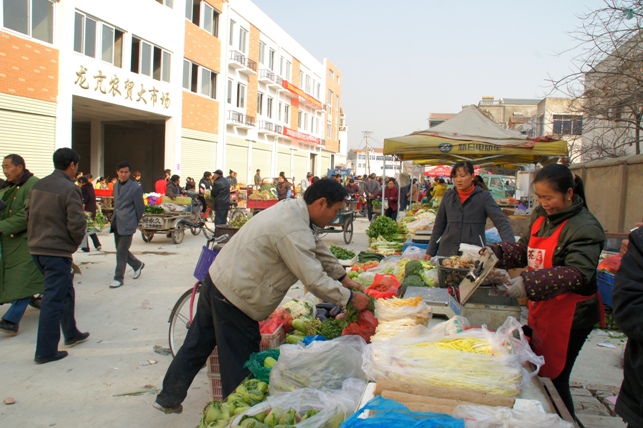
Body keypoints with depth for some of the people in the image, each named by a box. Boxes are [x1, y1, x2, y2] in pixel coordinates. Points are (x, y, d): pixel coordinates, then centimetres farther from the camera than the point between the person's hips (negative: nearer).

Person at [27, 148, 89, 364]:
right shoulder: (69, 189, -17)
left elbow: (29, 214, 13)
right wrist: (75, 242, -2)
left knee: (65, 291, 22)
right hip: (58, 251, -8)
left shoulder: (38, 185, 7)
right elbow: (77, 224, -21)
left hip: (37, 249, 8)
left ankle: (71, 334, 35)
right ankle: (45, 351, 7)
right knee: (53, 300, 0)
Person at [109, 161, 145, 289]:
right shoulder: (116, 186, 12)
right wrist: (114, 218, 17)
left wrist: (134, 223, 4)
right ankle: (137, 265, 36)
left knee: (121, 252, -4)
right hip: (116, 224, 7)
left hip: (127, 225, -7)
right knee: (121, 250, 15)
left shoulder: (135, 188, -10)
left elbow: (140, 208, -4)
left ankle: (119, 278, 6)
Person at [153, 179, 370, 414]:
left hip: (217, 280, 10)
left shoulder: (292, 208, 5)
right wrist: (351, 298, -12)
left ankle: (168, 398, 39)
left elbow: (318, 249, 16)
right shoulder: (292, 231, -26)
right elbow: (314, 280, -24)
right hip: (234, 298, -10)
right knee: (240, 367, 6)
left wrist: (344, 278, 19)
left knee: (196, 346, 23)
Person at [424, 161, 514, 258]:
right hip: (446, 253, 3)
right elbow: (439, 226, 13)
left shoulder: (483, 197, -1)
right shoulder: (448, 196, 8)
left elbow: (502, 223, -9)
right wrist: (430, 252, 11)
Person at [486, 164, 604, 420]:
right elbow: (524, 250, 15)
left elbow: (577, 273, -31)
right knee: (537, 374, 18)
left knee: (554, 379, 2)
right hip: (540, 311, 8)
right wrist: (496, 253, -4)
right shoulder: (540, 216, 6)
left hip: (570, 318, -8)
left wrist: (528, 284, -41)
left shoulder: (585, 227, -19)